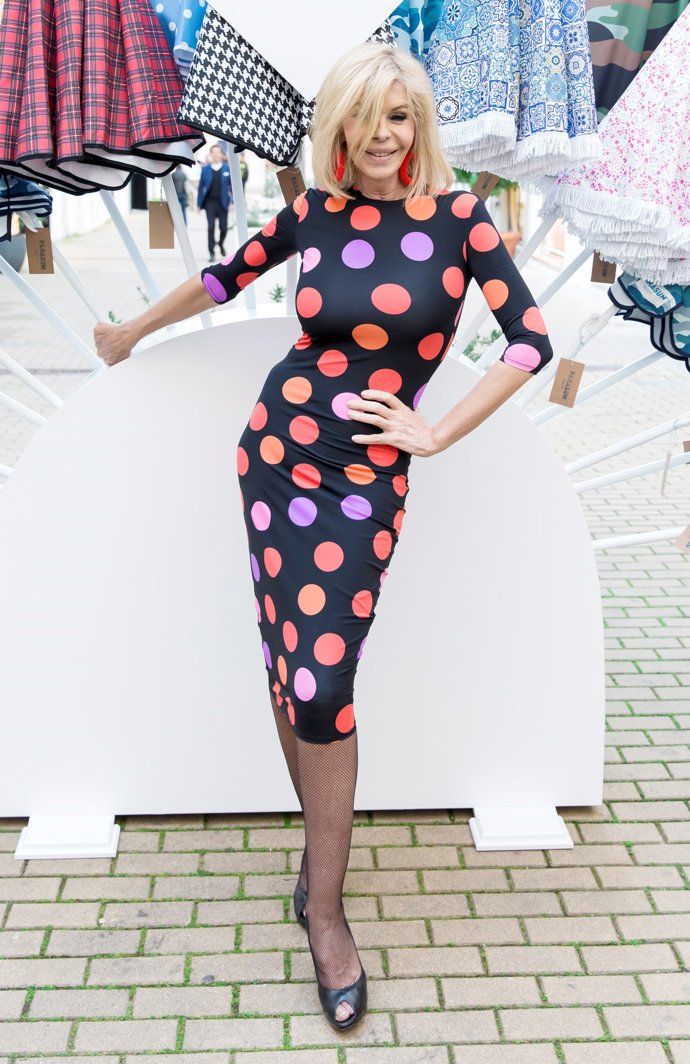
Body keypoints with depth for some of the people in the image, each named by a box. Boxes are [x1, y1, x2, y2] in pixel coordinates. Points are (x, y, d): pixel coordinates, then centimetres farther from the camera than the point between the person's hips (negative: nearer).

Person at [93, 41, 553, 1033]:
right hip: (277, 453, 3)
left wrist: (438, 431, -6)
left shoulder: (458, 217, -2)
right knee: (290, 670, 2)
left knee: (323, 684, -9)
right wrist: (132, 331, 31)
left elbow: (532, 339, -4)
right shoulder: (316, 210, 6)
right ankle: (323, 848, 23)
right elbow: (226, 276, 20)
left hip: (366, 479, -3)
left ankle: (324, 905, 8)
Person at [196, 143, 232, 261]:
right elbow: (201, 187, 5)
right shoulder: (205, 169, 3)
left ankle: (221, 243, 36)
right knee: (211, 228, -3)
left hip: (222, 203, 0)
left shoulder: (227, 169, 3)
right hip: (210, 202, 0)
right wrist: (199, 204, 2)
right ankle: (212, 253, 3)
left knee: (223, 227, 5)